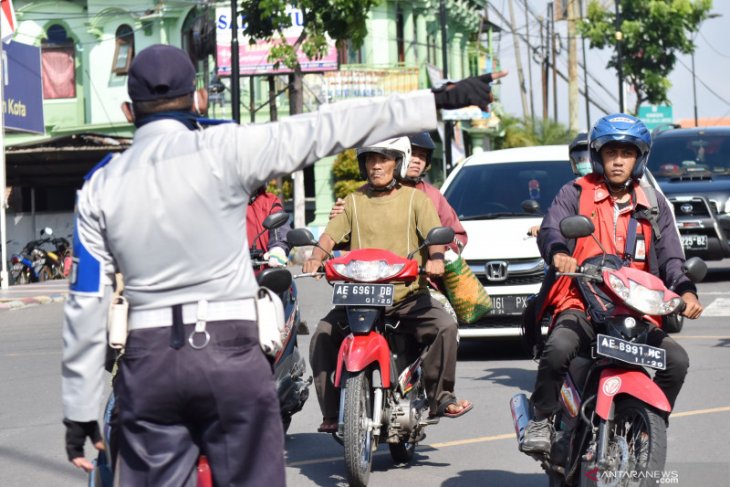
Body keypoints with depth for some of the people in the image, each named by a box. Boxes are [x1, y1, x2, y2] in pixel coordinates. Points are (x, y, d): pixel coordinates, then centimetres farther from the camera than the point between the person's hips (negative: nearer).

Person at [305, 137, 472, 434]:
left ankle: (439, 397, -12)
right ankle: (332, 413, -13)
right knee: (322, 337, -18)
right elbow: (330, 236, 6)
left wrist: (436, 258, -27)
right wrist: (316, 257, -17)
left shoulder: (415, 199, 9)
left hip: (409, 296, -2)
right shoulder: (353, 202, 16)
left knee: (445, 327, -26)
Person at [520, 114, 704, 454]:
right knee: (558, 348, -35)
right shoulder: (575, 194, 9)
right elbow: (549, 230, -8)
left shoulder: (653, 206, 18)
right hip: (580, 307, -3)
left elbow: (670, 257, 9)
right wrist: (558, 253, -34)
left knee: (676, 360, -20)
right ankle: (541, 420, -13)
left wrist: (686, 291, -14)